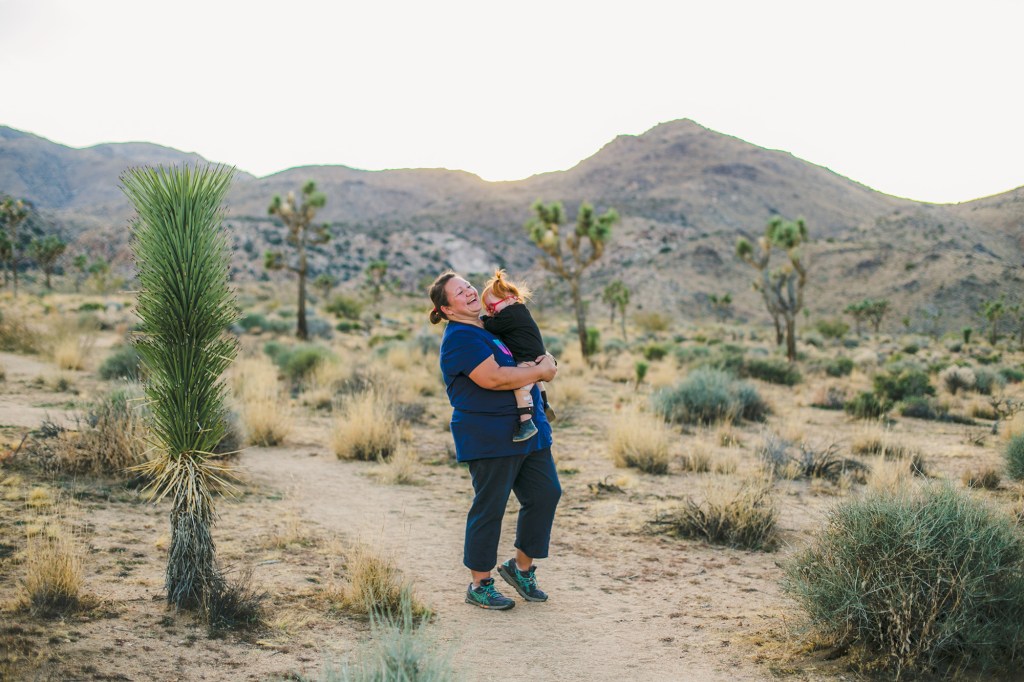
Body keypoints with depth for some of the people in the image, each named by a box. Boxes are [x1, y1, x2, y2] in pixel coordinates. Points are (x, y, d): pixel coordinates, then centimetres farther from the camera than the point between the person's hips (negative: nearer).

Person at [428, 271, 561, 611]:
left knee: (545, 493, 9)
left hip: (527, 430, 9)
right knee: (489, 508, -1)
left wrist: (544, 363, 7)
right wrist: (540, 371, -14)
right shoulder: (460, 337, -13)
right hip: (489, 439, -9)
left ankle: (521, 567, 25)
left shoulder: (489, 325, 16)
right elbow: (493, 378, -25)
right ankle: (480, 585, 13)